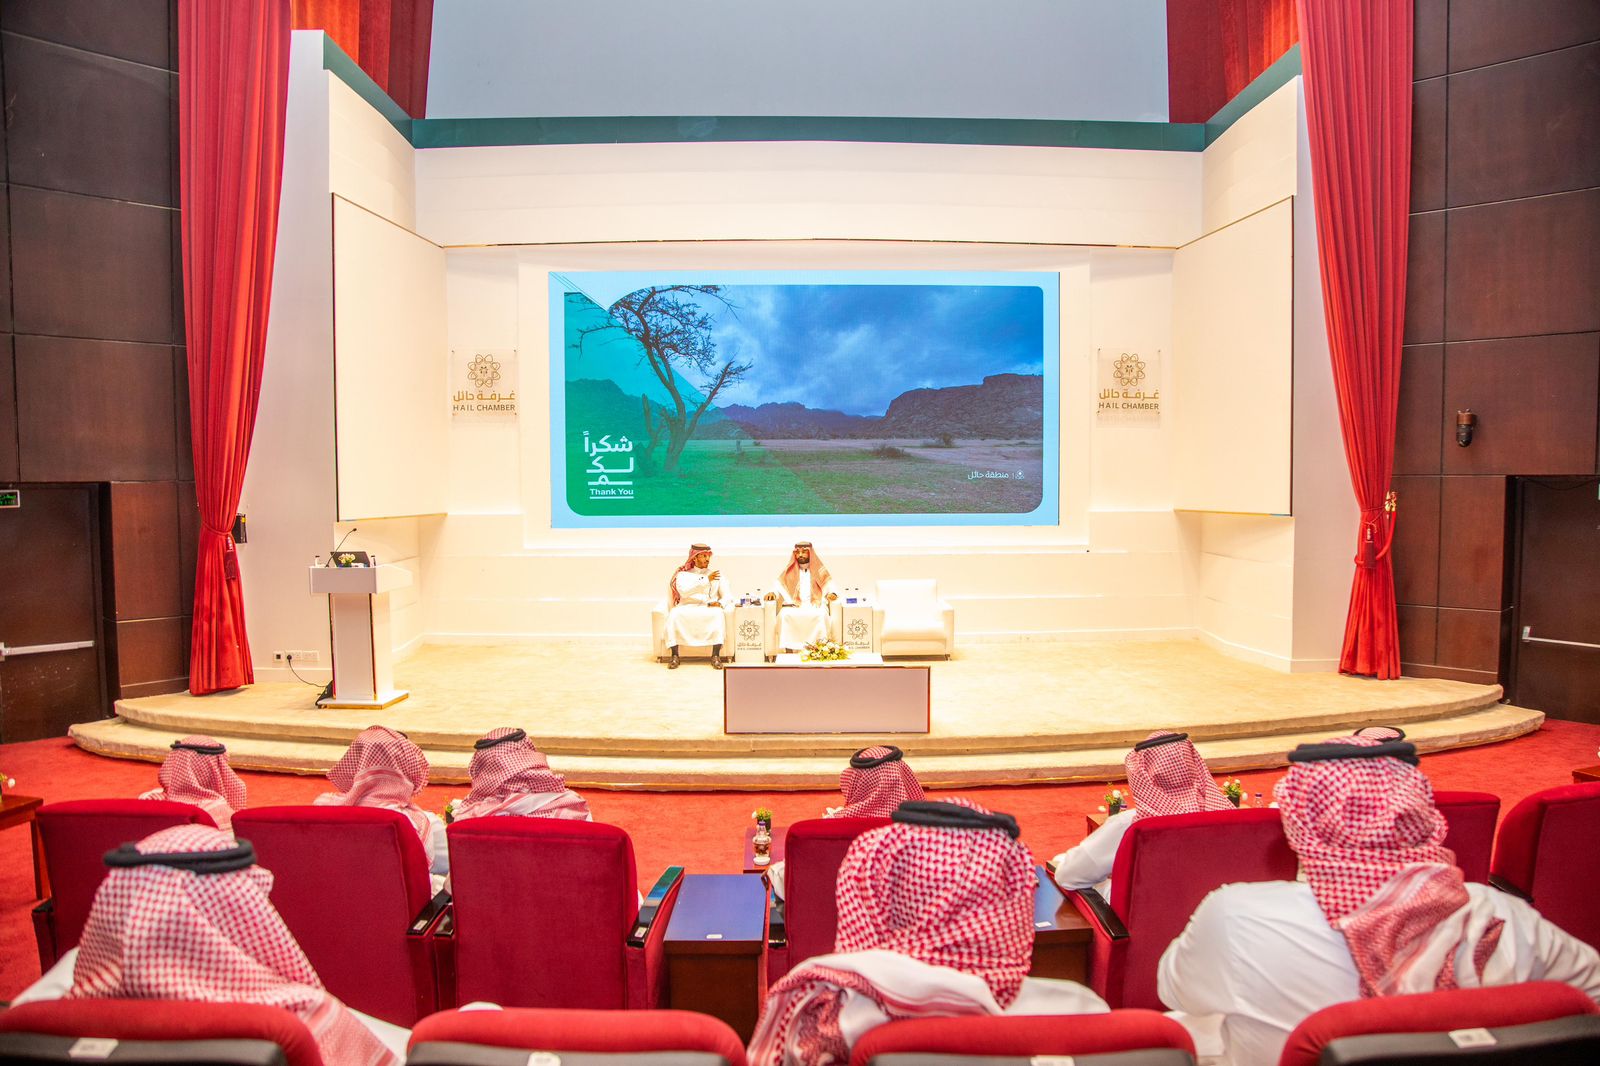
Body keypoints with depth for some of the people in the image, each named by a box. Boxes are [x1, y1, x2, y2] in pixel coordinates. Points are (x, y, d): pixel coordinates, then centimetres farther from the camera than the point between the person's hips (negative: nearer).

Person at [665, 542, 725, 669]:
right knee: (674, 614, -34)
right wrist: (706, 580, -12)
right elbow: (683, 591, -9)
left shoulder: (717, 574, 18)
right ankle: (674, 656, -30)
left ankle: (716, 656, -34)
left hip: (709, 610, 1)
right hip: (686, 608, 0)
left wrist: (719, 603, -16)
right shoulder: (683, 574, 13)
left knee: (718, 614, -35)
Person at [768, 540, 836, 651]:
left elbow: (830, 586, 4)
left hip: (815, 605, -1)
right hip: (793, 606, 1)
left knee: (821, 615, -36)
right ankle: (789, 649, -32)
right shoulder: (789, 571, 17)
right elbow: (779, 586, 11)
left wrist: (831, 593, -20)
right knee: (784, 615, -32)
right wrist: (773, 592, -12)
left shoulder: (820, 570, 13)